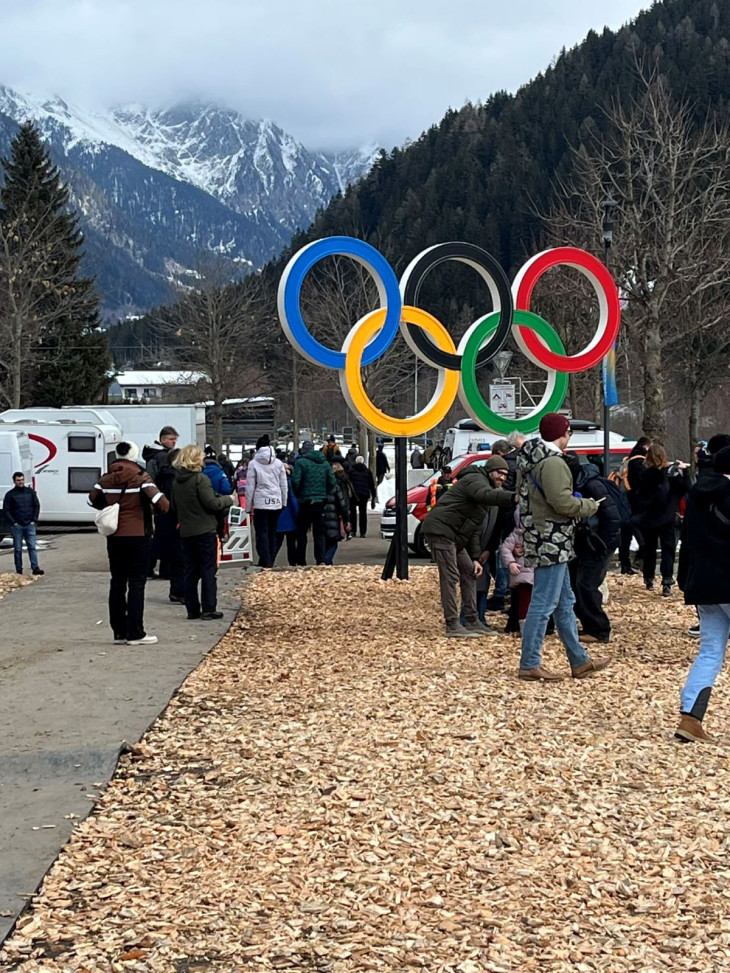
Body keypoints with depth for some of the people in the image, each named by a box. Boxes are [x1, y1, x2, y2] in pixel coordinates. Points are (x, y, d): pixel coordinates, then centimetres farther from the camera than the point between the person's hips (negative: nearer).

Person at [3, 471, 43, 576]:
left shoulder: (30, 492, 7)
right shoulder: (10, 494, 0)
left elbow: (37, 506, 10)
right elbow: (6, 510, -1)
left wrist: (34, 520, 0)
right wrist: (13, 523, -8)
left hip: (30, 525, 2)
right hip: (17, 526, -2)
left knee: (32, 547, -2)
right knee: (18, 549, 2)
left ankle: (35, 568, -3)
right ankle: (19, 570, 6)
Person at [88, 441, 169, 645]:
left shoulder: (106, 479, 2)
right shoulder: (141, 478, -11)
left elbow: (93, 500, 16)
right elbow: (162, 504, -18)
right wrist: (151, 509, 2)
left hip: (114, 537, 5)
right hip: (138, 536, -4)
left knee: (117, 583, 12)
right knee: (136, 584, 0)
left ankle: (119, 632, 14)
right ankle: (135, 634, -2)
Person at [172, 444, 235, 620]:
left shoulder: (177, 482, 8)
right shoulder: (201, 479, -14)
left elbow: (174, 507, 15)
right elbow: (212, 503, -16)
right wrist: (229, 500, -1)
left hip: (185, 532, 6)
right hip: (205, 531, -6)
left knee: (190, 571, 10)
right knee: (208, 570, 0)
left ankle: (192, 609, 10)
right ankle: (208, 609, -1)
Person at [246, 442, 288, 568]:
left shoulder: (253, 464, -3)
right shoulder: (278, 463, 4)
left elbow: (250, 487, -4)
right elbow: (284, 485, 6)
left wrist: (249, 506, 1)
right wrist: (284, 503, 15)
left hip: (261, 503, -3)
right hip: (276, 502, 3)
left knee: (262, 533, -1)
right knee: (272, 533, 12)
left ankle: (266, 563, -8)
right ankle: (270, 561, 13)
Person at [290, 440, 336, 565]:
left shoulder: (300, 462, -8)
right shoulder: (325, 463, 7)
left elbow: (295, 481, -14)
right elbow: (332, 481, 3)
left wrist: (298, 495, 1)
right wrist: (324, 494, 13)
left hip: (305, 503, -4)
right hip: (321, 502, 4)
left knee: (302, 533, 5)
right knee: (319, 533, 9)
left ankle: (301, 562, 7)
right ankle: (321, 560, 0)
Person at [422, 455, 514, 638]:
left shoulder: (485, 485, 22)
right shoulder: (476, 480, -9)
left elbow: (475, 529, 20)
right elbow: (486, 495, -37)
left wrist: (475, 558, 11)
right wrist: (512, 498, -51)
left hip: (455, 536, 11)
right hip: (440, 529, -11)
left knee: (469, 573, 12)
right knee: (450, 577, -11)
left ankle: (472, 622, 16)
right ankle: (453, 626, -10)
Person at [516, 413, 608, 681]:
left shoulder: (531, 460, 14)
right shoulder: (552, 462, -18)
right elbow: (562, 502, -24)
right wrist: (589, 506, -6)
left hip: (540, 540, 11)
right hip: (551, 542, -11)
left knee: (564, 603, 16)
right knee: (543, 604, -6)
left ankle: (579, 661, 23)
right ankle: (529, 664, -2)